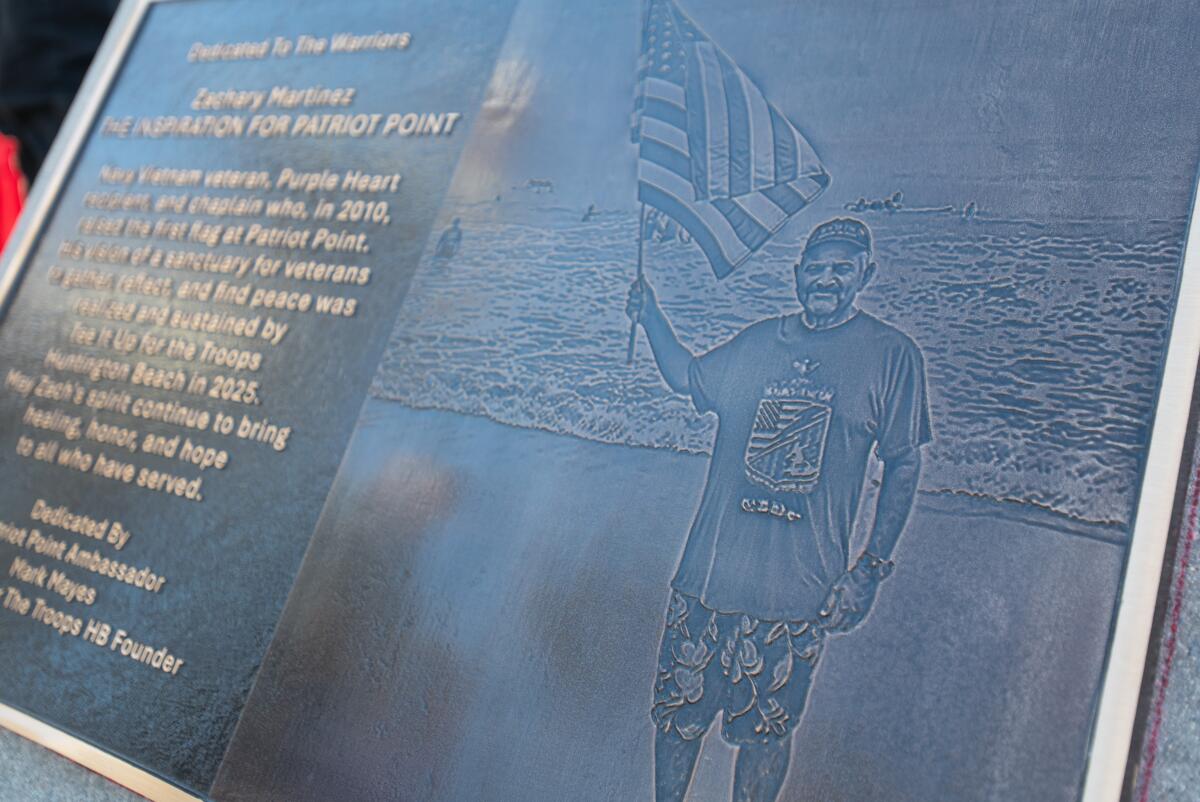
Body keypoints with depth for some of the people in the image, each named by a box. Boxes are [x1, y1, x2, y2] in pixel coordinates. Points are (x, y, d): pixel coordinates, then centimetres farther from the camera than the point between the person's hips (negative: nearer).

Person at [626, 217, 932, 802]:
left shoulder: (891, 355, -2)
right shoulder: (759, 341, 8)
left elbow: (903, 467, 0)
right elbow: (687, 377, 23)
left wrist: (871, 567, -4)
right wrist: (650, 317, 7)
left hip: (800, 589, -3)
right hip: (710, 570, 3)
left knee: (765, 730, 10)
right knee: (678, 711, 12)